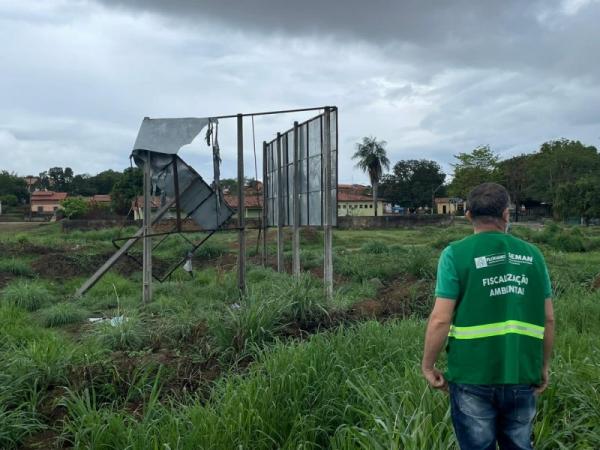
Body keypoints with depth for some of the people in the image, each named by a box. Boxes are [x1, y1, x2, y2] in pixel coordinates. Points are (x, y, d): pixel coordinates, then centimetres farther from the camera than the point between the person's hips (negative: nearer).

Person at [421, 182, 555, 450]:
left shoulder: (456, 254, -10)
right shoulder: (532, 255, 2)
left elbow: (440, 320, -14)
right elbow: (548, 319, 5)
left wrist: (428, 366, -2)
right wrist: (544, 365, 17)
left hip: (473, 376, -3)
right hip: (522, 375, 4)